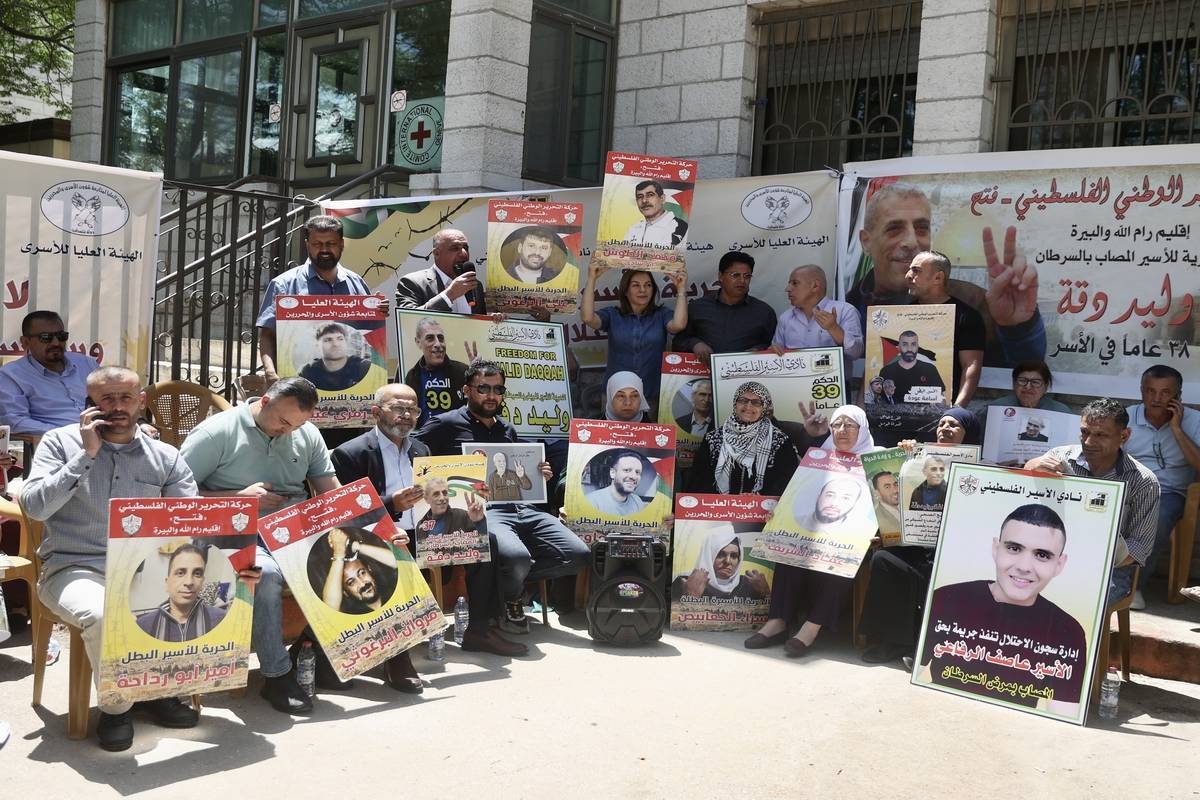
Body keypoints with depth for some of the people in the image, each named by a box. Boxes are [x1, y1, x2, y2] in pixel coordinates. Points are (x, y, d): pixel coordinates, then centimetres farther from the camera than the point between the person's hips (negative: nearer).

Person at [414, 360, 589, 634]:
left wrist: (539, 475, 9)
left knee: (578, 554, -12)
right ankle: (511, 604, 0)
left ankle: (508, 579, 6)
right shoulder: (446, 424, 4)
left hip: (522, 508, 7)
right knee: (517, 556, -37)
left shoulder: (507, 430, 26)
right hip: (482, 511, -6)